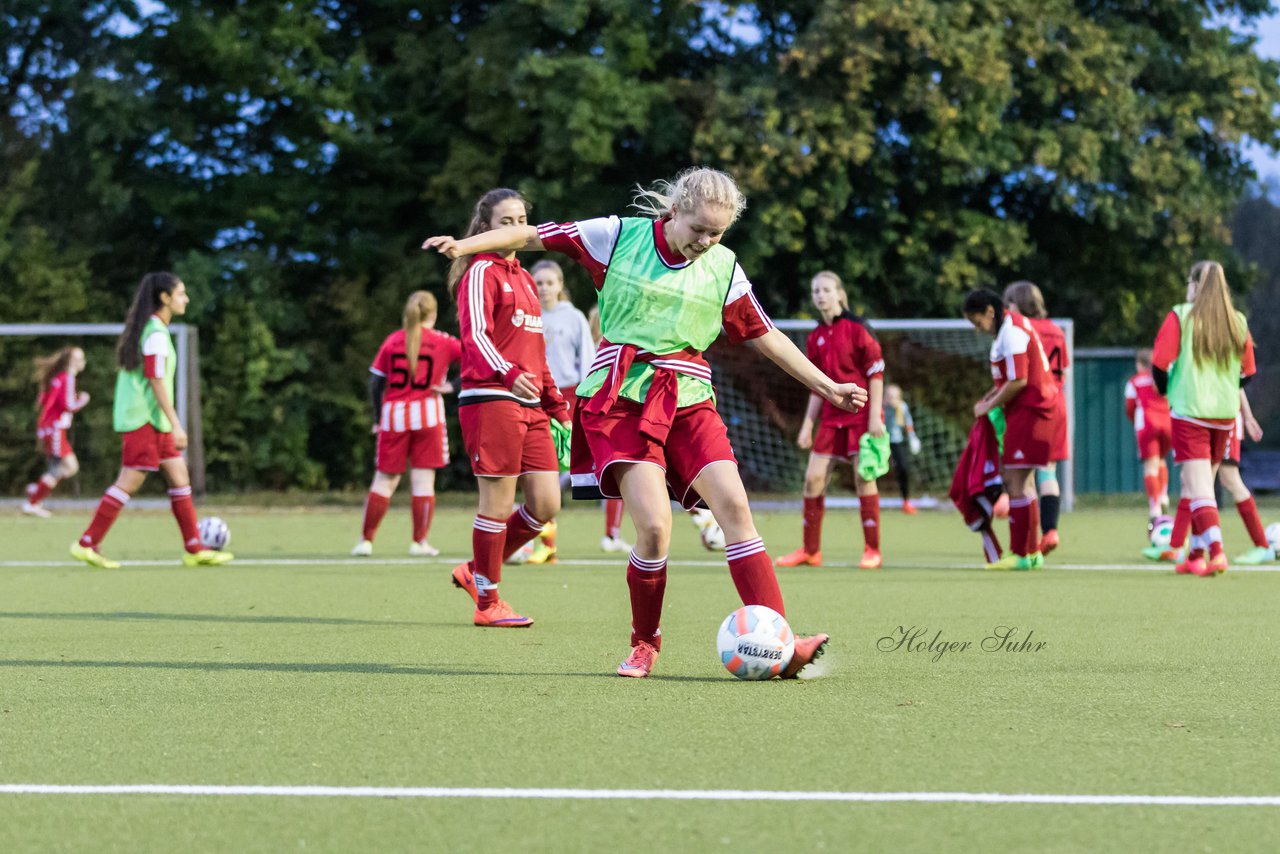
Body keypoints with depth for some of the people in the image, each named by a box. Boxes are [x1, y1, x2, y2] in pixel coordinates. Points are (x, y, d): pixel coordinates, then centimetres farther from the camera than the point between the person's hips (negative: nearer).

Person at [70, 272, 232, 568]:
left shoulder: (145, 328, 15)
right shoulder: (156, 333, -15)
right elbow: (156, 381, -20)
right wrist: (176, 424, -21)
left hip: (154, 421, 10)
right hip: (145, 419, -10)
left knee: (180, 478, 8)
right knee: (128, 483, -8)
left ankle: (194, 549, 9)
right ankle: (87, 544, -5)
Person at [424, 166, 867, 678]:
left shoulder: (723, 269, 8)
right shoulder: (619, 236, -1)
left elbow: (764, 335, 17)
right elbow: (534, 236, 5)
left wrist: (826, 386, 18)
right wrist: (465, 246, -4)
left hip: (688, 400, 3)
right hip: (620, 399, -3)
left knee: (733, 505, -15)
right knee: (654, 527, -18)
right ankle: (645, 646, 6)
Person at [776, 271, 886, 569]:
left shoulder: (855, 328, -6)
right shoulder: (816, 338, 11)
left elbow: (875, 372, -7)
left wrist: (875, 415, -13)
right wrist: (807, 425, 12)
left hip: (861, 414, -6)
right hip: (832, 416, 6)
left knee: (863, 476, -9)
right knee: (814, 477, -1)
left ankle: (872, 550, -2)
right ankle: (810, 550, 8)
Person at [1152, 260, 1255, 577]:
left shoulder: (1181, 317, -6)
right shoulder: (1238, 322, 6)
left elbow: (1159, 363, -9)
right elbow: (1247, 372, 11)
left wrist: (1167, 391, 9)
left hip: (1189, 412, -5)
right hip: (1225, 414, 5)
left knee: (1198, 488, -7)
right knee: (1201, 485, 17)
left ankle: (1216, 551, -24)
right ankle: (1196, 555, 20)